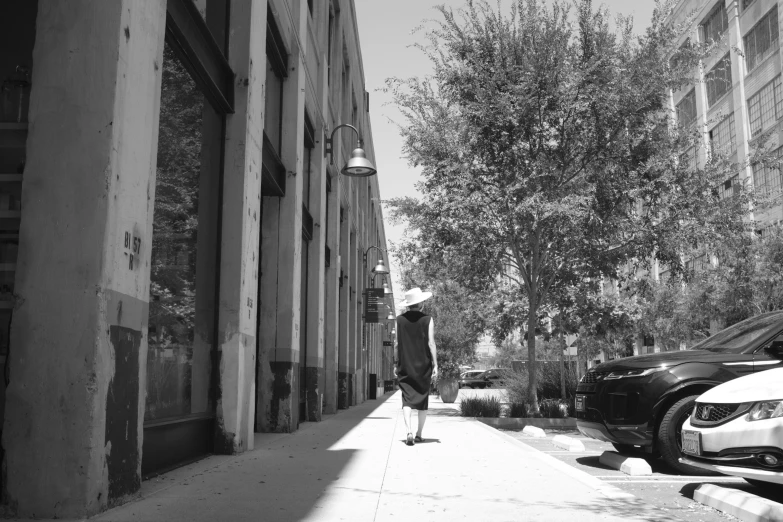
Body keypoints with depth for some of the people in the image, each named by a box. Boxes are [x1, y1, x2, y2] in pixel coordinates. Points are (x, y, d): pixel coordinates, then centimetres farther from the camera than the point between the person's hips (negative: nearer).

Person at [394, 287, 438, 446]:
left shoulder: (400, 320, -1)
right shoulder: (427, 320, -6)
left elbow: (396, 345, 2)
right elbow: (431, 344, -9)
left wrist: (396, 364, 12)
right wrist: (435, 365, -5)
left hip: (405, 367, 0)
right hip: (423, 367, 0)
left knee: (407, 401, 0)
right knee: (422, 401, 13)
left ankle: (409, 432, -18)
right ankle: (419, 434, 19)